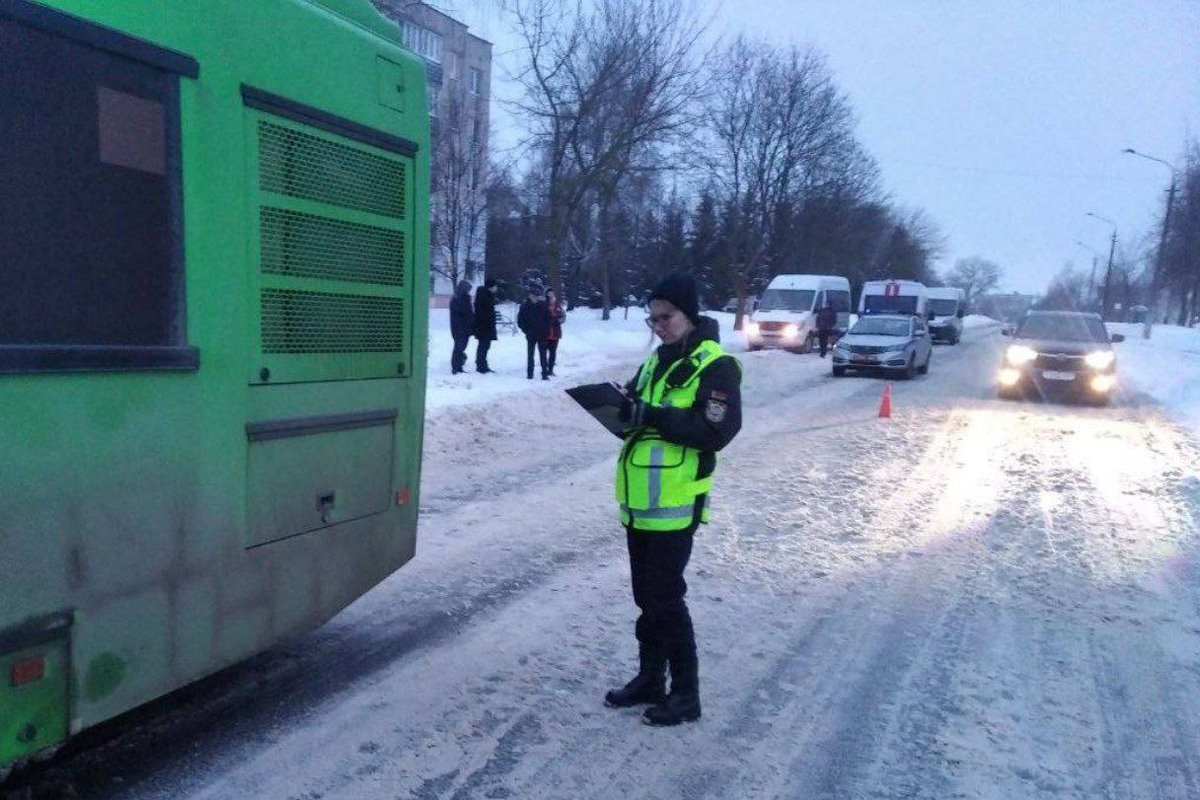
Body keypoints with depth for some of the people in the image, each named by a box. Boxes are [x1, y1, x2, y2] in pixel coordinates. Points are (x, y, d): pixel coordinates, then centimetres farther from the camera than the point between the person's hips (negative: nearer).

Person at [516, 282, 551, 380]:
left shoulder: (543, 306, -1)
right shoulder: (524, 307, -2)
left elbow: (548, 319, 4)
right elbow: (520, 321, 0)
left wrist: (546, 331, -6)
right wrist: (526, 330, -8)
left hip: (542, 335, 0)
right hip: (531, 335, 0)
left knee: (543, 355, 2)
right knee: (530, 355, 7)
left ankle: (545, 374, 5)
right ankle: (529, 374, 13)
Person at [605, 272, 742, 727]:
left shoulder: (715, 366, -10)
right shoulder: (657, 360, 15)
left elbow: (717, 432, -21)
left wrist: (653, 416, -25)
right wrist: (625, 408, -2)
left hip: (674, 505, -8)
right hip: (639, 502, 8)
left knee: (665, 599, -2)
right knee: (646, 596, 16)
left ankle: (686, 693, 13)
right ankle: (650, 679, 31)